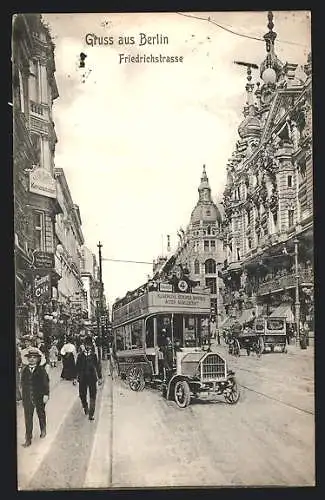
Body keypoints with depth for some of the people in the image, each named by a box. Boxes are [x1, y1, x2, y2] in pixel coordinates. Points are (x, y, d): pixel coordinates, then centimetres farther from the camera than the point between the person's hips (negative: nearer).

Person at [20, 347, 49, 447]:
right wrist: (23, 397, 7)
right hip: (27, 398, 2)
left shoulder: (41, 370, -10)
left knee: (41, 414, 18)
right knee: (28, 418, 1)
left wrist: (46, 394, -14)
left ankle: (43, 430, 41)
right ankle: (28, 438, 7)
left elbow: (46, 383, -9)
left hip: (39, 397, -2)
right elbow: (23, 384, 5)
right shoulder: (24, 370, 0)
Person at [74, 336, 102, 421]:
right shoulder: (80, 355, 0)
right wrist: (76, 377, 3)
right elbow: (77, 366, 5)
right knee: (82, 395, 6)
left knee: (92, 396, -2)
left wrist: (99, 377, 5)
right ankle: (85, 407, 35)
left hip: (92, 377, -1)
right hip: (82, 377, 1)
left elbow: (98, 366, 5)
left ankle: (91, 414, 6)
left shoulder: (94, 355, 0)